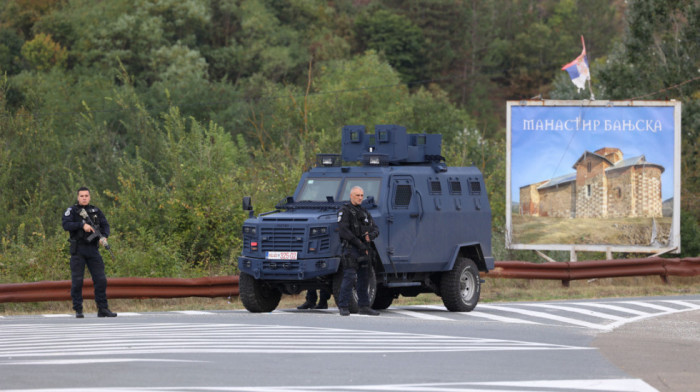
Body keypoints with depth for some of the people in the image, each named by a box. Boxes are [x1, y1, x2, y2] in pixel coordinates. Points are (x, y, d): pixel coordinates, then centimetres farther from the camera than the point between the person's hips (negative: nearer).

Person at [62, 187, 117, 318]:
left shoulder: (96, 211, 13)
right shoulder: (72, 211, 2)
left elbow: (105, 225, 6)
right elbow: (66, 225, -12)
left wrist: (104, 237, -14)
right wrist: (82, 225, -22)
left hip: (93, 249, 3)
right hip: (78, 250, -3)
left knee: (100, 279, -1)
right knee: (77, 280, -3)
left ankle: (103, 309, 5)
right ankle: (78, 310, 3)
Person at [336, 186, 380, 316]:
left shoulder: (364, 212, 20)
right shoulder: (345, 211, -3)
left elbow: (375, 228, 16)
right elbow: (343, 231, -14)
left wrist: (371, 235, -9)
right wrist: (359, 243, -18)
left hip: (364, 249, 7)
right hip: (351, 248, -7)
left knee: (364, 278, 10)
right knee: (349, 277, -14)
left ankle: (364, 306, 16)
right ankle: (343, 307, -13)